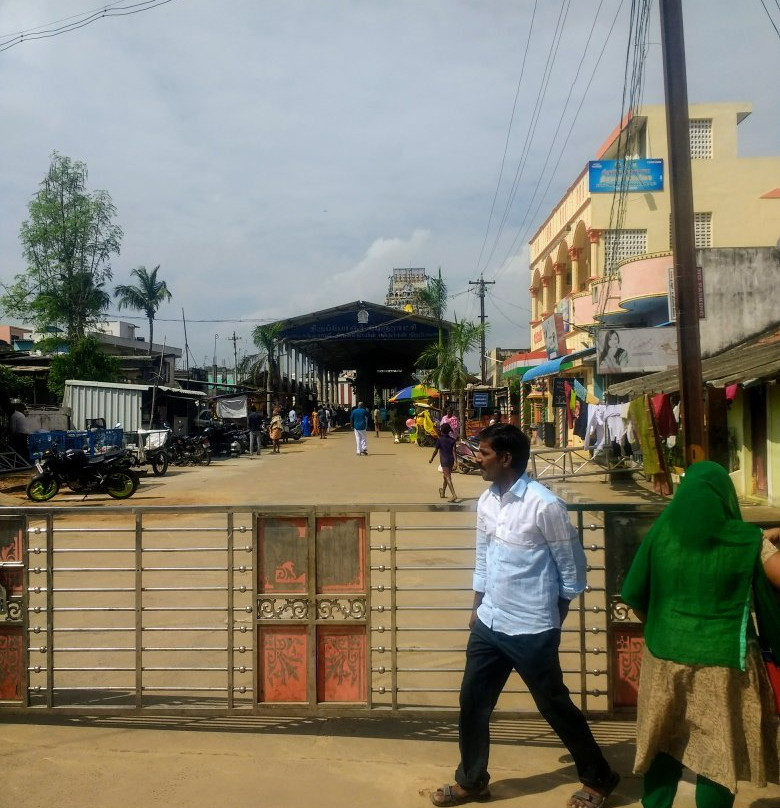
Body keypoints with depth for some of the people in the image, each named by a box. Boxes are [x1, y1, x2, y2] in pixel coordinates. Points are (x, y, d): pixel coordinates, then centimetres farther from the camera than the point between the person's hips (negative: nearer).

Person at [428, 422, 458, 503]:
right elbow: (453, 451, -4)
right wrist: (455, 461, -9)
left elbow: (436, 450, -3)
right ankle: (443, 493, 37)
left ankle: (454, 495, -25)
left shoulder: (439, 439, -7)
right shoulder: (452, 440, 4)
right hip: (451, 460, 5)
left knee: (448, 478, -10)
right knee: (445, 476, 22)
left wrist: (431, 459, 11)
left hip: (444, 461, -5)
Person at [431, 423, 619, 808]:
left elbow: (572, 569, -9)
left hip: (530, 631, -6)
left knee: (556, 708, 10)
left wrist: (553, 622, 0)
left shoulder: (545, 505, -19)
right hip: (488, 625, 7)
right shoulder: (486, 501, 2)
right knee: (473, 703, 14)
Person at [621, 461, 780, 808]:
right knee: (719, 753, 14)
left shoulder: (661, 532, -5)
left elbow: (634, 594, 0)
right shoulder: (747, 539, -10)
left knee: (664, 745, 20)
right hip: (724, 663, -2)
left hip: (665, 657, 2)